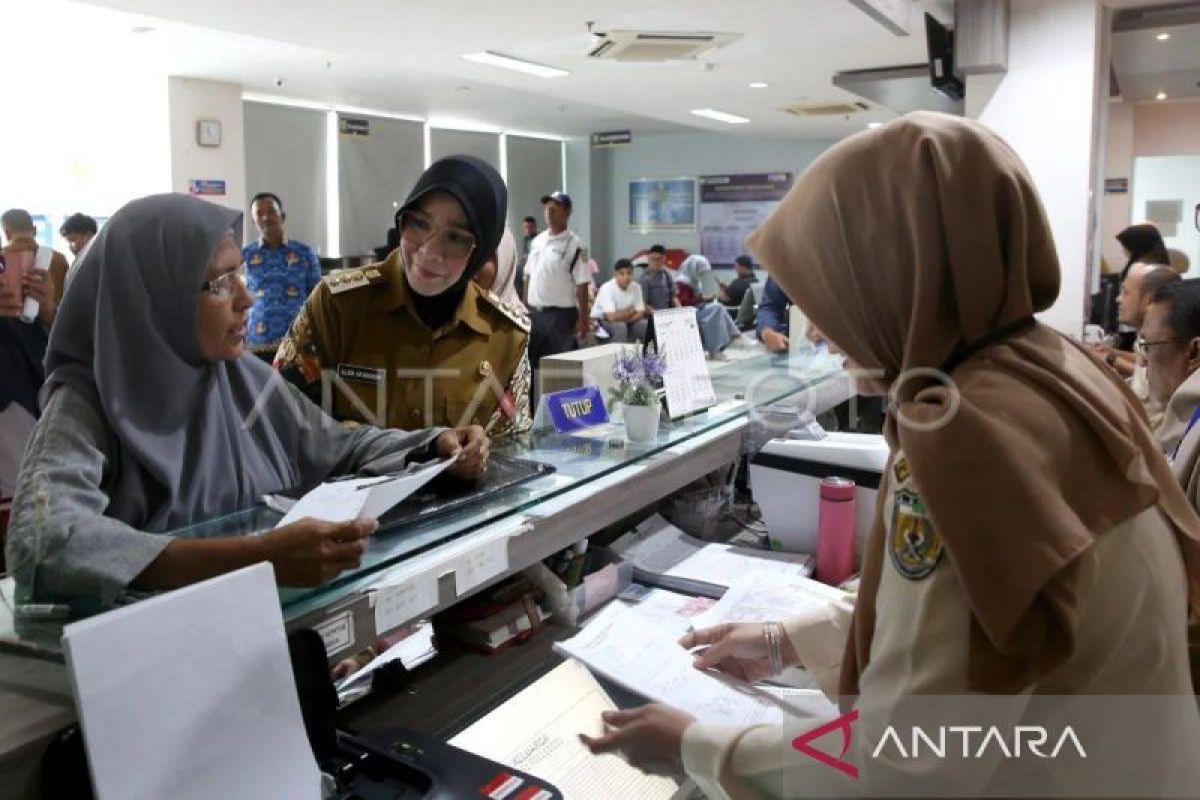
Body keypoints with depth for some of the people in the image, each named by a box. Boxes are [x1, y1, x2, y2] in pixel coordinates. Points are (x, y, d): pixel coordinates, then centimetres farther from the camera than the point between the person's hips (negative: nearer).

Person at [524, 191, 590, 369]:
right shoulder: (537, 241, 11)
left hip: (560, 314, -6)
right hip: (534, 313, 6)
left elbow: (582, 285, -11)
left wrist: (583, 319, -14)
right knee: (530, 360, 11)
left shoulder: (575, 245, -9)